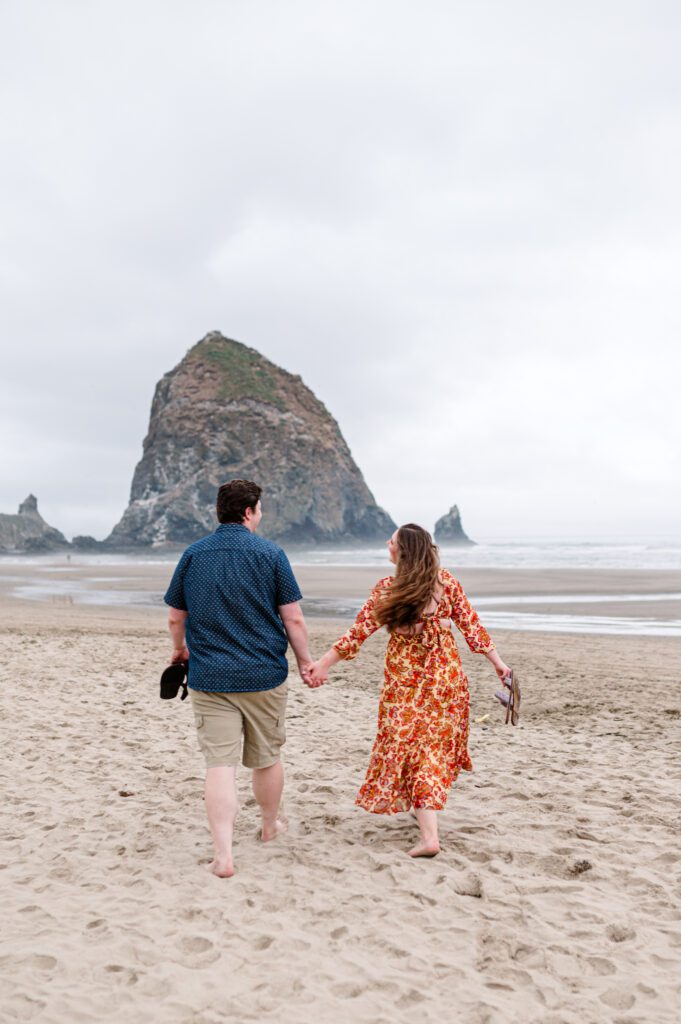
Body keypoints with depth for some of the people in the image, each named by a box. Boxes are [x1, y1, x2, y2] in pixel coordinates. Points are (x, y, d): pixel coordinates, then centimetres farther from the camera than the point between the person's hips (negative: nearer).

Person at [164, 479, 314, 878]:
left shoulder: (193, 555, 3)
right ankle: (271, 825, 38)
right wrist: (306, 660, 6)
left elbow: (176, 618, 10)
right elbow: (293, 619, -7)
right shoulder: (270, 554, -6)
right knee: (267, 757, 18)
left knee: (220, 763, 1)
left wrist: (180, 649, 28)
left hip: (209, 677, 1)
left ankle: (223, 854, -5)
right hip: (264, 675, -1)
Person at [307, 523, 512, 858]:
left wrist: (324, 663, -3)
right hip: (447, 675, 3)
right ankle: (428, 810, 37)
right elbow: (470, 624, -1)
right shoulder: (446, 581, -3)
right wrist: (496, 660, 8)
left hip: (405, 678, -3)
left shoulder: (388, 589, -11)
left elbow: (359, 631, -9)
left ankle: (429, 836, -5)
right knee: (437, 745, 20)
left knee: (409, 748, 3)